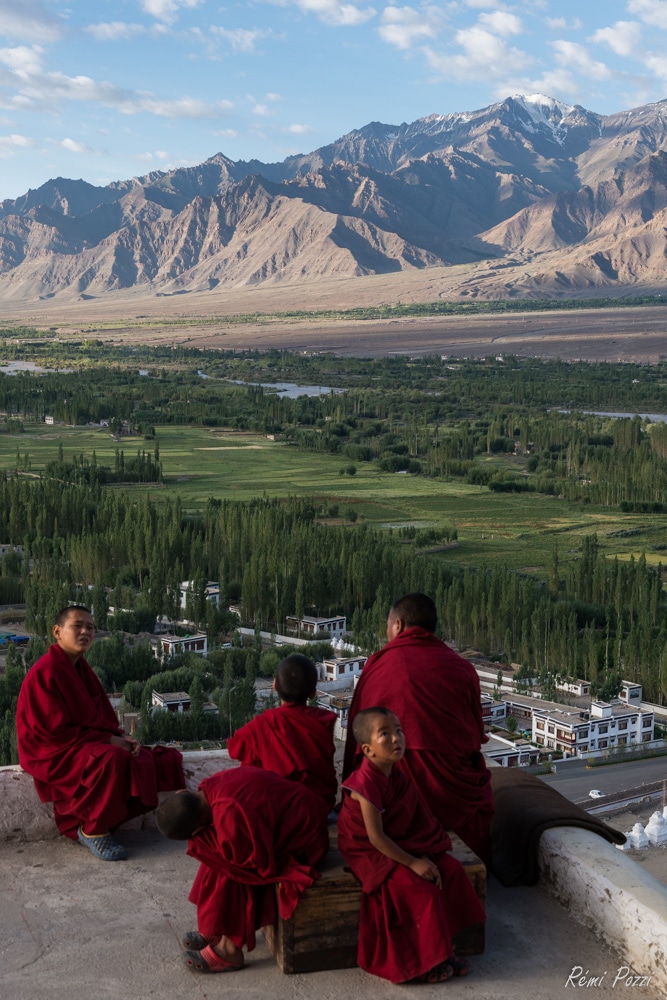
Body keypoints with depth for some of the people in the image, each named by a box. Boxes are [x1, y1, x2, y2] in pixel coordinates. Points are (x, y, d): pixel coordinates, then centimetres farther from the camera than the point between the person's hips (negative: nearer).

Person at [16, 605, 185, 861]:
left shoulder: (79, 667, 11)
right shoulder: (46, 672, -19)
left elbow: (102, 716, 14)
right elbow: (54, 731, -22)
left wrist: (120, 737, -7)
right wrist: (107, 740, -19)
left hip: (86, 744, 9)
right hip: (54, 754, -9)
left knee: (150, 762, -1)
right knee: (113, 760, -33)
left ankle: (79, 821, 3)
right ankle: (93, 830, -14)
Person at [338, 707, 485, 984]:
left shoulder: (397, 776, 1)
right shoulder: (366, 783, -25)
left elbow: (416, 820, 9)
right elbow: (375, 837, -25)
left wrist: (422, 855, -4)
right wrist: (412, 862, -24)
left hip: (402, 844, 9)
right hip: (370, 852, -9)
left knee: (452, 870, -3)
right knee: (421, 889, -23)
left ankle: (442, 947, 5)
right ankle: (424, 960, -3)